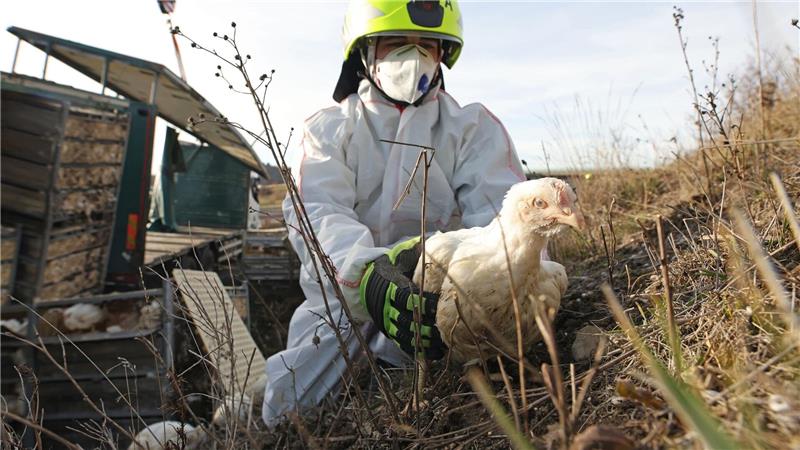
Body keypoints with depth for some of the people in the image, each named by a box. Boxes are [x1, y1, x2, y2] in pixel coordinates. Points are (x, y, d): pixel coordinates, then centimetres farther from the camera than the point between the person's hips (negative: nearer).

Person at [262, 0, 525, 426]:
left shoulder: (473, 127, 6)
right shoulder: (329, 129, 7)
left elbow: (504, 215, -10)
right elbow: (313, 214, -12)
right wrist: (367, 278, -35)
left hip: (438, 296, 0)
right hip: (341, 292, 1)